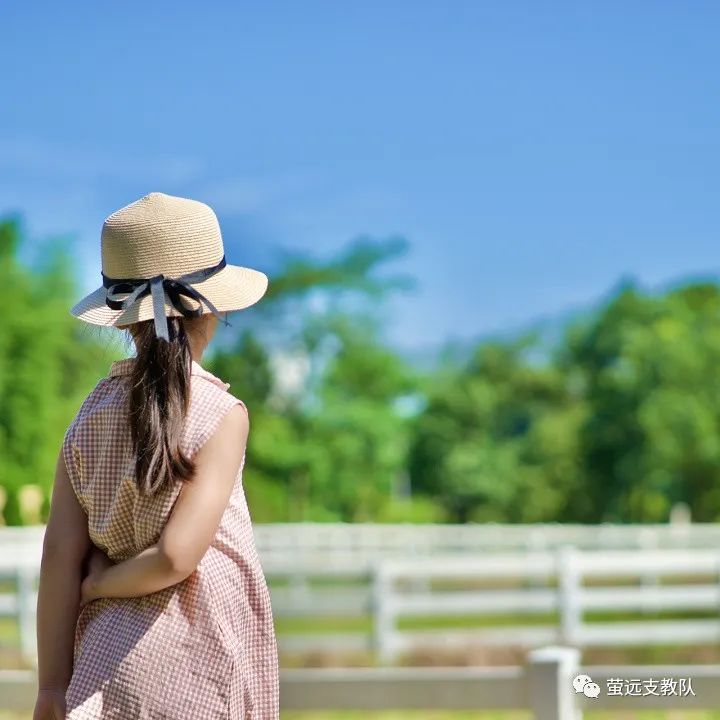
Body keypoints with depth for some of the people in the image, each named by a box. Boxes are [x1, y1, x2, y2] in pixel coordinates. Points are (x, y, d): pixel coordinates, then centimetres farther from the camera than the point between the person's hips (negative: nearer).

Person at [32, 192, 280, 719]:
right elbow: (176, 556, -20)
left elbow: (60, 557, 0)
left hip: (107, 654, 5)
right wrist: (100, 583, -1)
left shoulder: (91, 415, 3)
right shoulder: (221, 414, -11)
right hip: (195, 660, -5)